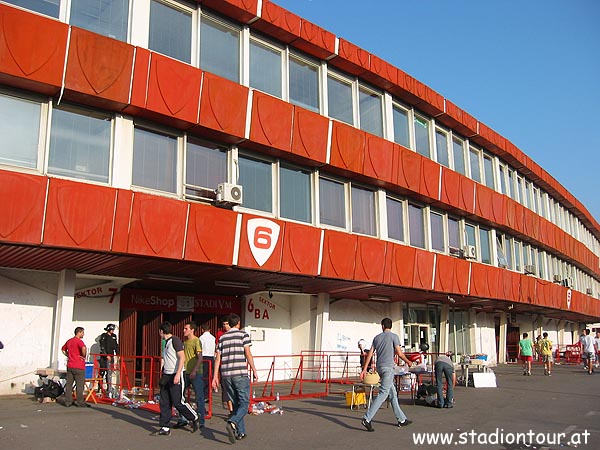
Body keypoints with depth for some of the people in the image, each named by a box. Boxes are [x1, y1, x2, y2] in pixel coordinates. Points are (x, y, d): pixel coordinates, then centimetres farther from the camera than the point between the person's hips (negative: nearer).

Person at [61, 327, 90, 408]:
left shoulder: (69, 341, 13)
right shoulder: (79, 341, -13)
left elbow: (63, 349, 27)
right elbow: (84, 348, -32)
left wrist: (68, 356, 17)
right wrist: (84, 356, -15)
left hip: (69, 366, 7)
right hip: (78, 366, -7)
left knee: (69, 384, 9)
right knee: (80, 384, -1)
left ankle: (68, 402, 13)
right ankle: (80, 402, 2)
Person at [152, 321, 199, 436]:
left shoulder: (175, 340, -12)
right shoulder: (166, 343, 16)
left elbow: (182, 358, -18)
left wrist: (178, 374, -24)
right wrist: (162, 373, 20)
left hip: (176, 376, -9)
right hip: (166, 376, 9)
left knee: (178, 402, -6)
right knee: (164, 403, 6)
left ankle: (195, 419, 13)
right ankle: (165, 428, 12)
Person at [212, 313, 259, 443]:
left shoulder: (222, 337, 13)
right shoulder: (243, 334, 2)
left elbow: (218, 358, 9)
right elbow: (248, 354, -6)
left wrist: (215, 377, 10)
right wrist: (254, 371, -1)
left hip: (226, 374, 5)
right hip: (240, 374, -5)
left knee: (236, 403, 14)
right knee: (244, 403, -1)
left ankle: (241, 432, 16)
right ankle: (232, 423, -25)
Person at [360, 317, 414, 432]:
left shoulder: (377, 337, 14)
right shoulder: (394, 336, -2)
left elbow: (370, 354, 10)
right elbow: (399, 353, -7)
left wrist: (364, 369, 10)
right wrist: (408, 361, 11)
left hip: (379, 367, 7)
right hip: (388, 367, -7)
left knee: (392, 393, 13)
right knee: (383, 393, -11)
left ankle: (401, 419, 18)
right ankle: (367, 418, -19)